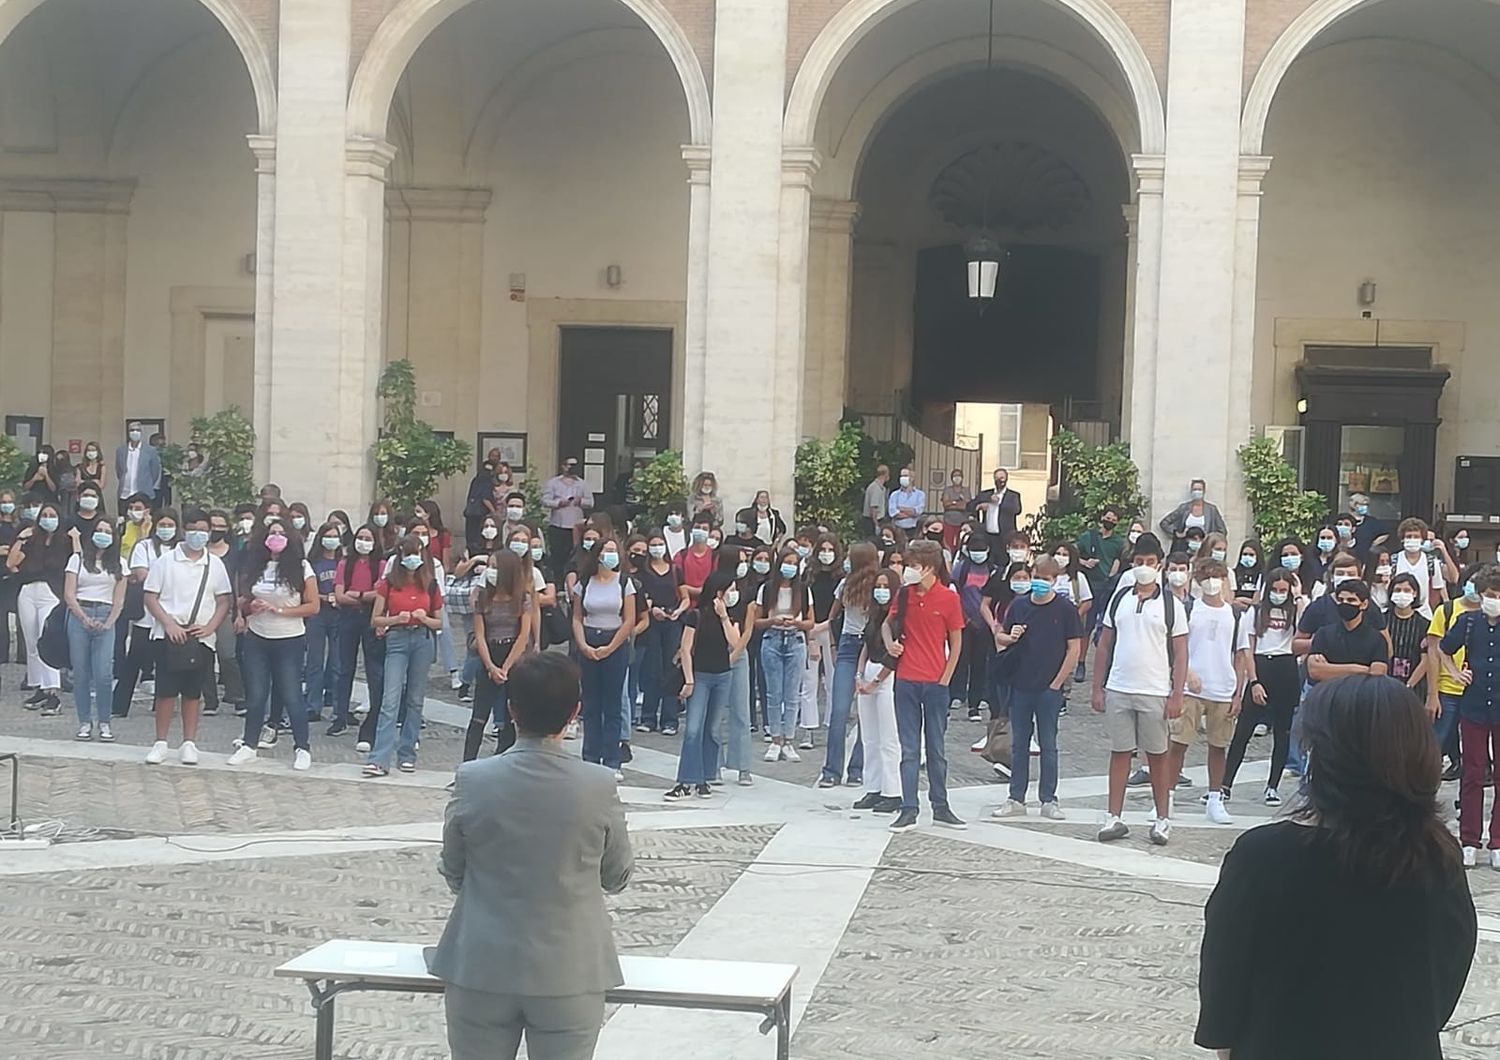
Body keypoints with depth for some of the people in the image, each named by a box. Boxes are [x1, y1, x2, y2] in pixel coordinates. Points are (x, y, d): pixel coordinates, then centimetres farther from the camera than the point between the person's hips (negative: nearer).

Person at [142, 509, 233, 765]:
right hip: (169, 636, -2)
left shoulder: (215, 564, 7)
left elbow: (224, 602, 8)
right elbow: (151, 598, 0)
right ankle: (160, 743, 7)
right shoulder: (166, 561, 2)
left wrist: (209, 627, -7)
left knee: (193, 693, 6)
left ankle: (189, 744, 12)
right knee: (166, 692, -1)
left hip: (200, 638, 2)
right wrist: (169, 624, -12)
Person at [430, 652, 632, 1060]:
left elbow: (452, 873, 3)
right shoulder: (599, 787, -12)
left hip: (483, 969, 0)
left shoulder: (472, 780, -11)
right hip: (570, 974, 0)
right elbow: (617, 877, 3)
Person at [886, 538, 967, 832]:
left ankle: (940, 808, 17)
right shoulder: (904, 594, 3)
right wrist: (889, 642, -3)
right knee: (909, 750, 3)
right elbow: (889, 623, 19)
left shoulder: (949, 598, -5)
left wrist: (945, 679, -5)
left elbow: (956, 643, 0)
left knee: (937, 749, 8)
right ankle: (908, 810, 5)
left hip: (936, 683, -2)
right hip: (906, 681, 2)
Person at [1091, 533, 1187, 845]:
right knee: (1119, 752, 6)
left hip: (1155, 693, -2)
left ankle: (1163, 819, 13)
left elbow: (1180, 653, -1)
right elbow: (1104, 646, 11)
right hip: (1118, 689, 3)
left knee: (1158, 755, 5)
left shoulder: (1171, 605, 0)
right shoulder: (1119, 599, 8)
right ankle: (1115, 818, 9)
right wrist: (1097, 688, 5)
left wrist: (1176, 696, -8)